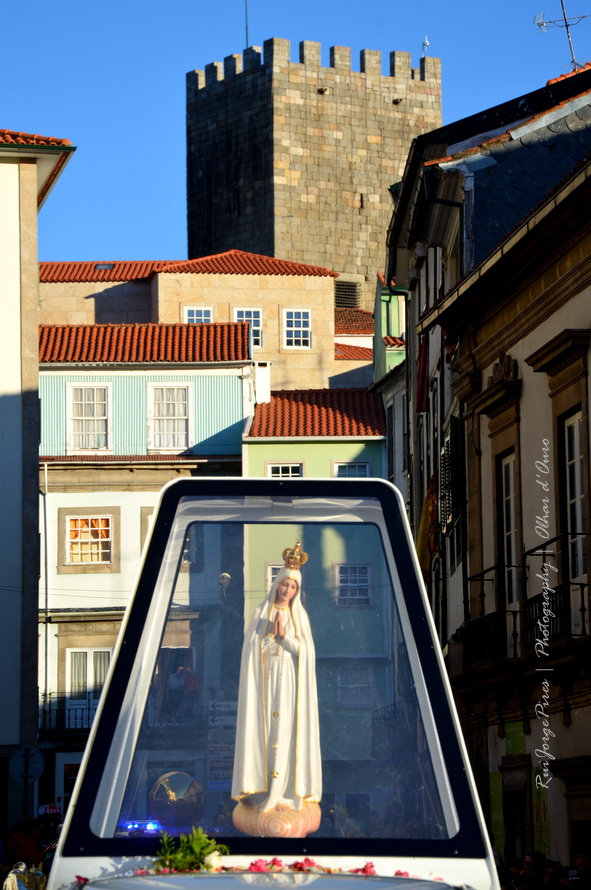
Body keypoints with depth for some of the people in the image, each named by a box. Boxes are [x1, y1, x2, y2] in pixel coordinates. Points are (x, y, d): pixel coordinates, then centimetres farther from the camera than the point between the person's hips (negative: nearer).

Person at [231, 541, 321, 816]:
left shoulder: (299, 616, 8)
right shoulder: (262, 612, 5)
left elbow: (305, 650, 1)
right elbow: (252, 646, 0)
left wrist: (284, 636, -11)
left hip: (289, 682, 1)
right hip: (264, 680, -1)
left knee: (285, 731, -3)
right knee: (263, 730, -4)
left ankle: (282, 791, -2)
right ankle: (260, 789, -3)